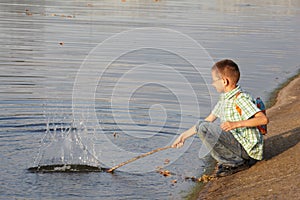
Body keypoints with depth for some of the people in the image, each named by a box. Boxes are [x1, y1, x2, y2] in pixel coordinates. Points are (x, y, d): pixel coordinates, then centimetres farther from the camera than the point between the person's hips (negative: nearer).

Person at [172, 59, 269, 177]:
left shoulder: (241, 98, -18)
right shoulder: (224, 98, 11)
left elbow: (264, 119, -29)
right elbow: (209, 120, 19)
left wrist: (236, 124, -35)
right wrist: (184, 135, 19)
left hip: (247, 148, -10)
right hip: (236, 142, 10)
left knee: (204, 128, -21)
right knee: (202, 125, 19)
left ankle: (237, 163, -11)